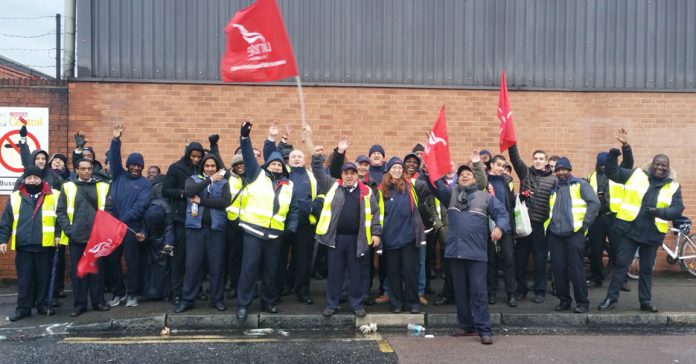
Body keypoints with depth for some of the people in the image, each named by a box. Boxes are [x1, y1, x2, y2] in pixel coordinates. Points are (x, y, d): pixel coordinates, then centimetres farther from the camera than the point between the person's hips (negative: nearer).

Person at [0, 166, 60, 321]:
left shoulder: (53, 196, 3)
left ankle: (43, 305, 19)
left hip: (45, 245, -1)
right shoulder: (15, 197, 8)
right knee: (24, 279, 7)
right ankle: (23, 308, 16)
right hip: (23, 246, 1)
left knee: (44, 277, 7)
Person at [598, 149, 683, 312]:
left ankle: (646, 301, 27)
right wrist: (612, 156, -15)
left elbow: (677, 210, -1)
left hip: (652, 234, 2)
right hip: (628, 229, -2)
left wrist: (659, 211, -19)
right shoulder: (636, 175, 2)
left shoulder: (673, 187, 5)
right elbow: (613, 173, 2)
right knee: (621, 264, 2)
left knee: (647, 269, 13)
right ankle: (611, 298, 11)